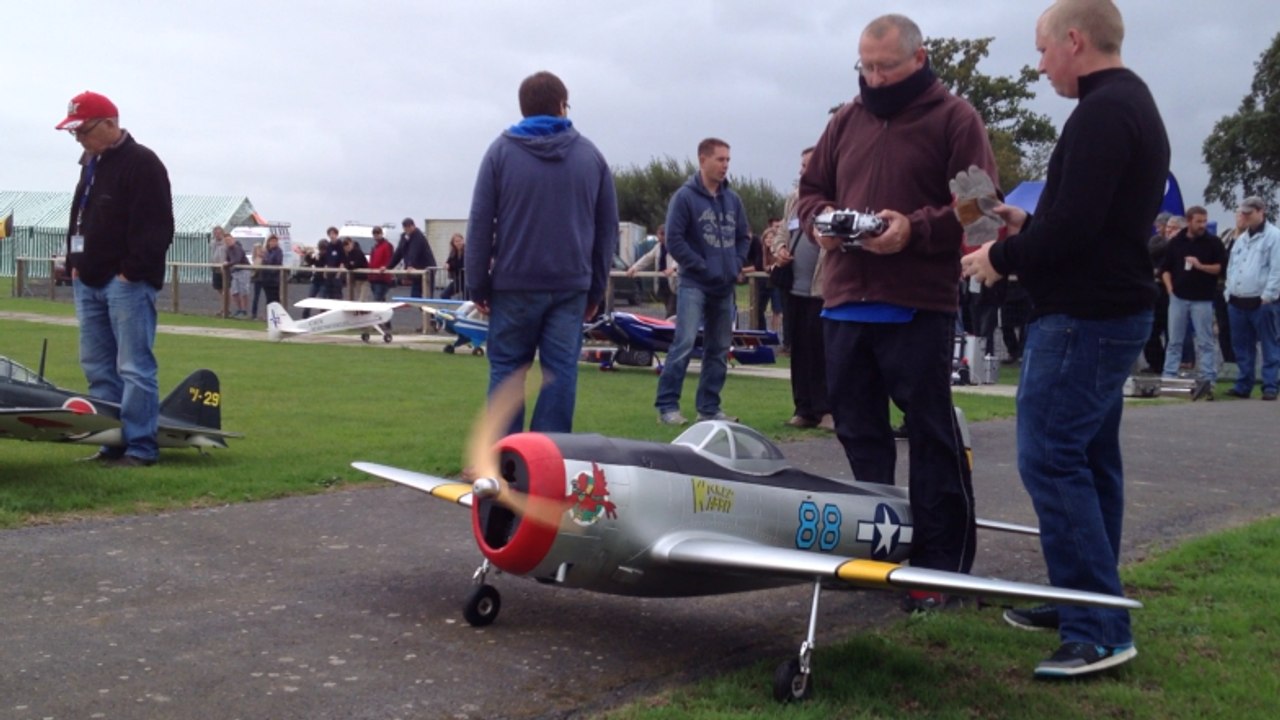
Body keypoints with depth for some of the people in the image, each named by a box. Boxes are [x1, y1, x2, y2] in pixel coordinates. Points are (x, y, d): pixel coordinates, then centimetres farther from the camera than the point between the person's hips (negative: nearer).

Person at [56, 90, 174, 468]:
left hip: (127, 283, -9)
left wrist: (132, 272, -15)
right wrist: (75, 262, 14)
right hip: (89, 281, 9)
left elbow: (157, 227, -14)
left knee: (134, 368, -8)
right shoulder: (91, 163, 19)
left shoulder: (142, 164, -8)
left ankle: (141, 448, -5)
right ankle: (112, 444, 14)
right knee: (97, 367, 9)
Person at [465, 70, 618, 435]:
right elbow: (607, 228, 9)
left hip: (515, 283, -1)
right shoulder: (590, 155, 8)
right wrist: (596, 289, 14)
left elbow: (480, 224, -2)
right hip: (571, 284, 2)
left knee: (506, 370, 6)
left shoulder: (502, 151, 1)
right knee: (561, 371, 4)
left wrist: (477, 284, 3)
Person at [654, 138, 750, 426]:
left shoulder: (733, 199, 11)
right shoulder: (685, 197, -6)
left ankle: (709, 406, 17)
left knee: (719, 349, 9)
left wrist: (737, 265, 3)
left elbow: (744, 237, 19)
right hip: (694, 284, -6)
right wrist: (703, 267, -13)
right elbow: (674, 240, -11)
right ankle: (667, 405, -9)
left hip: (725, 287, 6)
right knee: (684, 343, -14)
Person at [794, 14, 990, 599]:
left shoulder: (955, 119, 1)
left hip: (919, 308, -6)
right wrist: (820, 220, -2)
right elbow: (811, 189, 20)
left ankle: (940, 561, 6)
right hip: (845, 303, 6)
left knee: (931, 435, -1)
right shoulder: (846, 121, 17)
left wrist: (914, 228, -21)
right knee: (858, 431, 12)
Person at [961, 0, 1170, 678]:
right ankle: (1085, 601, 23)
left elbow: (1074, 226, -24)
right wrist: (1027, 225, 14)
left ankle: (1099, 629, -9)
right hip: (1114, 310, 11)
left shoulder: (1102, 113, -17)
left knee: (1049, 458, -11)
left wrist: (1002, 257, -9)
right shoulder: (1135, 106, 17)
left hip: (1082, 317, -11)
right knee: (1088, 459, 14)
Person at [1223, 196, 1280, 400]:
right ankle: (1243, 385, 18)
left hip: (1262, 303, -7)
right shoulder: (1240, 239, 18)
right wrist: (1229, 293, 12)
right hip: (1237, 302, 7)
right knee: (1242, 347, 11)